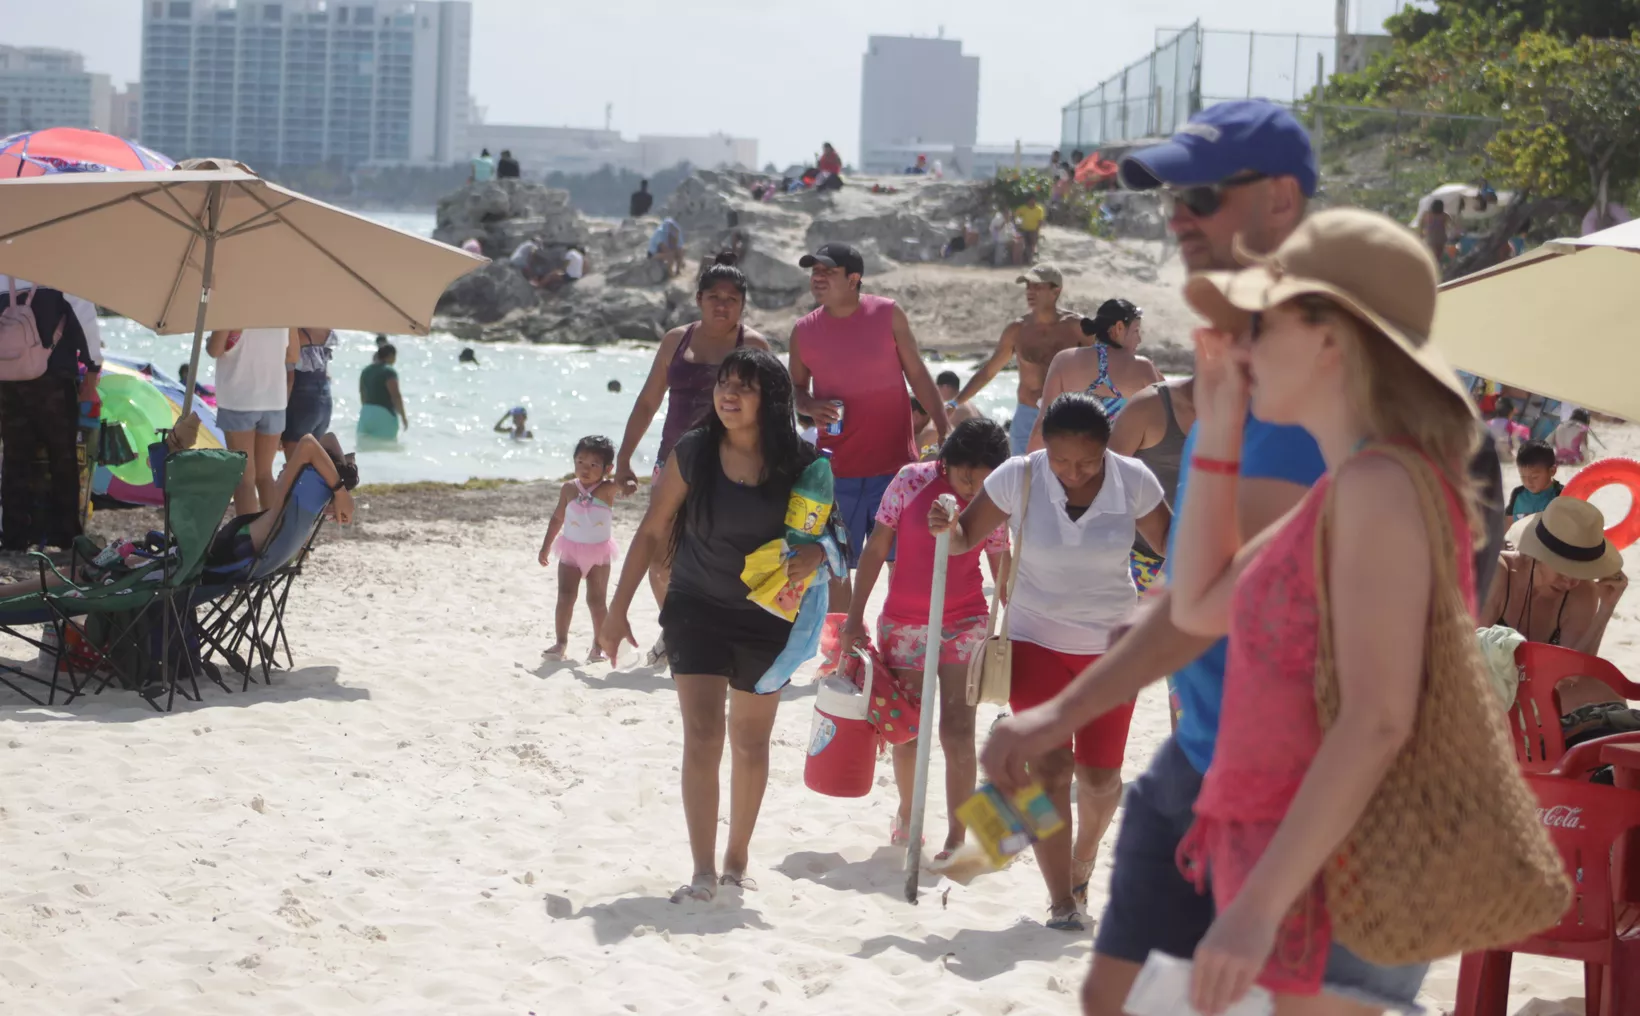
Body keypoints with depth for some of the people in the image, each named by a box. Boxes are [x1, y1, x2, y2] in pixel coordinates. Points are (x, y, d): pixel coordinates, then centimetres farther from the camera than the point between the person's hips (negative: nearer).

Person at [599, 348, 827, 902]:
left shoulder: (798, 463, -10)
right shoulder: (693, 454, -10)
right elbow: (652, 533, -3)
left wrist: (813, 555, -22)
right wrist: (618, 609, -4)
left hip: (766, 617, 1)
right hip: (697, 611, -1)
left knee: (751, 741, 13)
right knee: (703, 735, -12)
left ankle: (737, 859, 30)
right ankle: (702, 874, -12)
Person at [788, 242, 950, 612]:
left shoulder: (887, 314, -3)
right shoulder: (804, 330, 2)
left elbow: (918, 375, 2)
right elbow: (796, 389, 14)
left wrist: (944, 426, -6)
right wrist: (810, 407, -9)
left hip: (894, 463, -2)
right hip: (836, 468, 2)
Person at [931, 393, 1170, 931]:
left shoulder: (1132, 481, -10)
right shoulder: (1018, 477, -13)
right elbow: (967, 536, -2)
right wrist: (947, 528, -25)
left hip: (1111, 644, 1)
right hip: (1037, 640, -1)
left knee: (1100, 775, 4)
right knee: (1049, 766, -12)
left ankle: (1083, 857, 36)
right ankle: (1062, 902, -7)